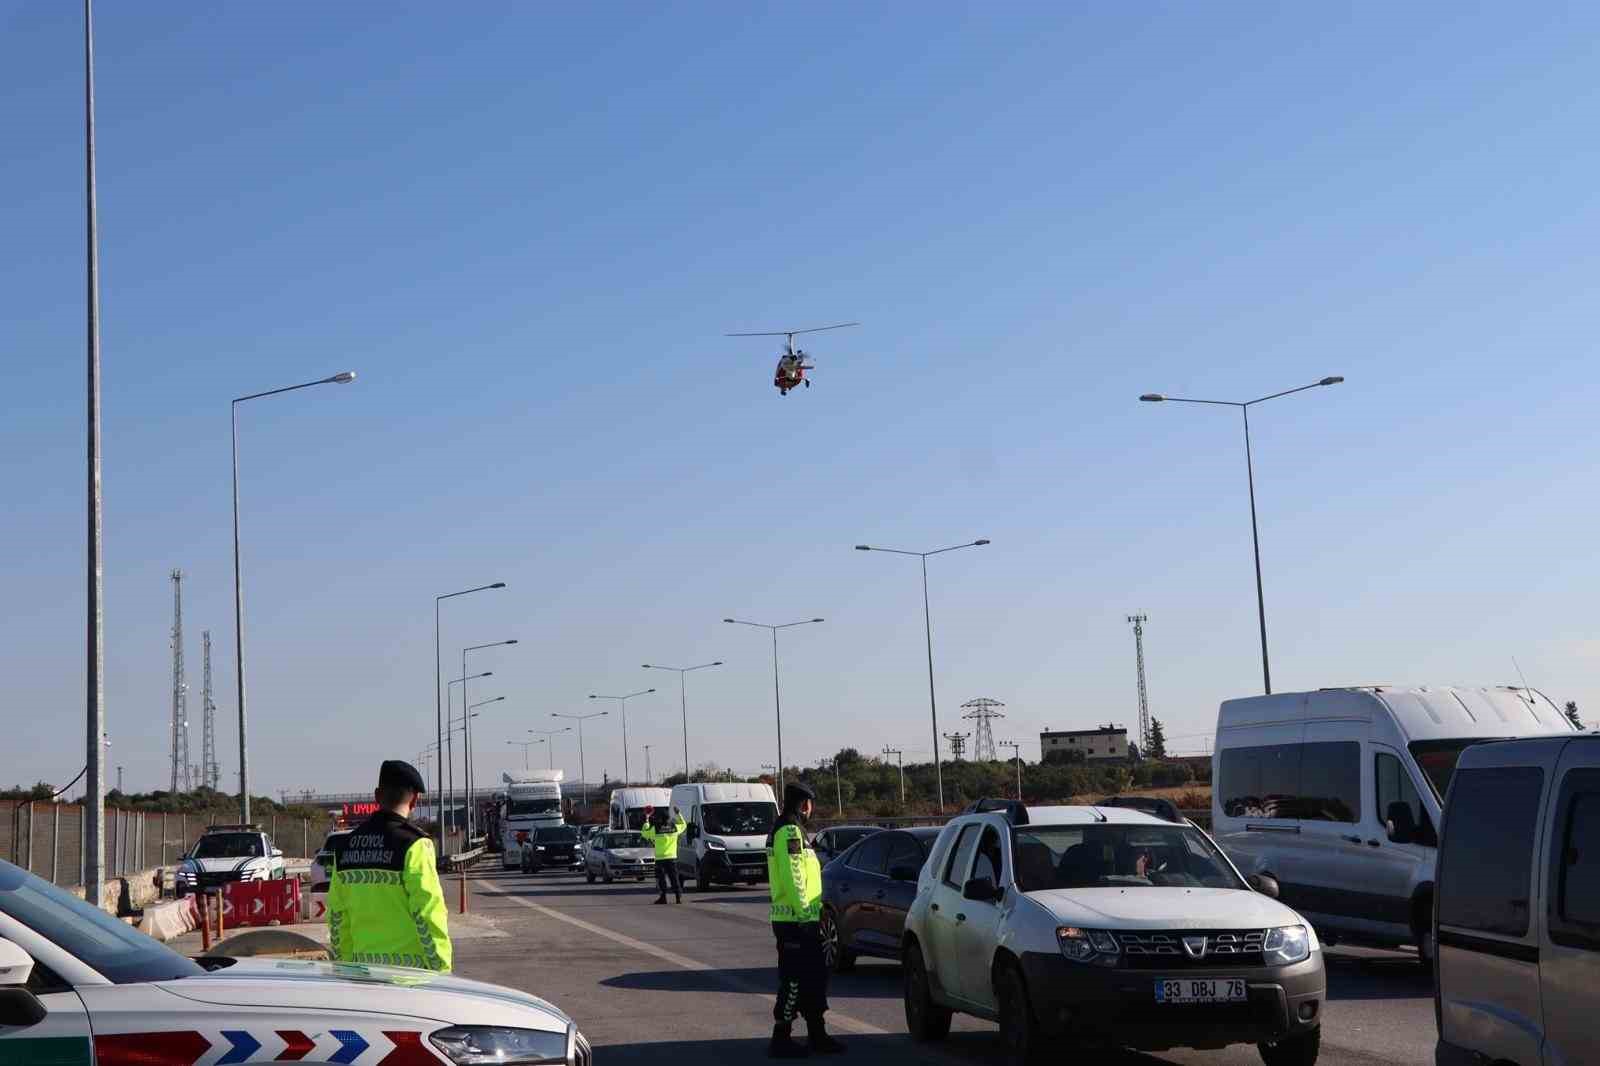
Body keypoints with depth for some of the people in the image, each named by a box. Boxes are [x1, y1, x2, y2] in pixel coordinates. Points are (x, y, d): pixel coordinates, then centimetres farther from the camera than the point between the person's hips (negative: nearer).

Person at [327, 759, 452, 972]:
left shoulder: (346, 846, 9)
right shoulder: (414, 845, -11)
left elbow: (336, 916, 13)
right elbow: (427, 913, -14)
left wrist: (344, 965, 21)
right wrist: (441, 966, -8)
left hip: (363, 965, 6)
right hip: (409, 967, -6)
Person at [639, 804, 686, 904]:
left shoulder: (655, 829, -8)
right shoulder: (675, 827, 1)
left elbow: (644, 833, 7)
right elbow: (684, 824, 22)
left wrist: (646, 820, 14)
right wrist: (678, 814, 30)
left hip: (660, 858, -3)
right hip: (672, 857, 3)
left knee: (661, 878, 3)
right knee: (674, 877, 6)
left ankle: (663, 897, -1)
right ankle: (679, 895, 1)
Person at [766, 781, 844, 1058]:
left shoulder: (787, 830, 19)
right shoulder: (790, 831, -15)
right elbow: (791, 877, -22)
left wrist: (814, 912, 23)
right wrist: (804, 913, -22)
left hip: (802, 920, 11)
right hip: (796, 921, -11)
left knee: (814, 978, 15)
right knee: (794, 981, -6)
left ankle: (817, 1035, 22)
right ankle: (781, 1039, -2)